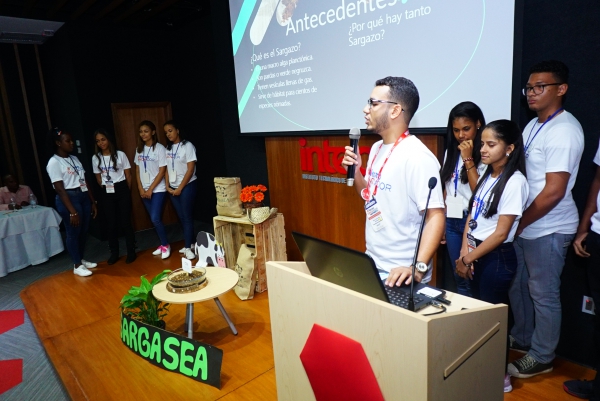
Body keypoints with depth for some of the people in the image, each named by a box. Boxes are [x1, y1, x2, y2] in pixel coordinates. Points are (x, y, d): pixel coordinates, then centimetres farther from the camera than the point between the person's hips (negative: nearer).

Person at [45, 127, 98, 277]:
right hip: (69, 199, -7)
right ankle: (77, 265, 15)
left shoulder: (74, 159, 13)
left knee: (83, 231, 13)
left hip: (83, 197, 7)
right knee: (73, 232, 3)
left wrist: (93, 202, 13)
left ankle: (81, 260, 29)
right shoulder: (54, 162, -10)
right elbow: (60, 189, -15)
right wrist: (72, 211, -19)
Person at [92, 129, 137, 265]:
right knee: (111, 223, 6)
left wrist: (127, 191, 5)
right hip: (107, 193, 3)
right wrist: (105, 189, 8)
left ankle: (131, 252, 10)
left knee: (125, 221, 0)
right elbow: (98, 178, 13)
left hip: (122, 190, -3)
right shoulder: (95, 158, 4)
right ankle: (114, 253, 17)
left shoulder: (120, 155, -4)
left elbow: (128, 175, 2)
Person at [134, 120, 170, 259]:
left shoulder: (159, 148, -9)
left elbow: (162, 171, -11)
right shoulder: (139, 149, 8)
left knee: (155, 219, -12)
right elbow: (137, 170, 11)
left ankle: (166, 245, 7)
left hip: (157, 190, -5)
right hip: (144, 190, 5)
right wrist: (141, 188, 0)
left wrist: (150, 189, -12)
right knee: (154, 219, 9)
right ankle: (163, 244, 22)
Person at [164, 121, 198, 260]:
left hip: (187, 186, -6)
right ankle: (190, 243, 20)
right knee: (182, 217, 9)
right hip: (173, 188, 6)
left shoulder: (187, 146, -8)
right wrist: (168, 186, 0)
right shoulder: (168, 148, 9)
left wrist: (180, 188, -12)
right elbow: (167, 169, 11)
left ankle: (188, 248, 2)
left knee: (187, 217, -3)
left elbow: (190, 169, -12)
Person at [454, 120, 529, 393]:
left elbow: (501, 233, -18)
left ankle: (501, 377, 24)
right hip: (476, 253, 7)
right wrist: (465, 250, -3)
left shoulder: (514, 181, -16)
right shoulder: (487, 175, 7)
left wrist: (467, 259, -13)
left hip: (497, 257, -7)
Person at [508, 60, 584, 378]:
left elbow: (553, 192, -22)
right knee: (518, 286, 20)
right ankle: (521, 338, 40)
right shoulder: (533, 125, 10)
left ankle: (541, 357, 25)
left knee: (543, 295, 6)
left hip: (548, 229, -8)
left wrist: (518, 223, -13)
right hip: (525, 225, 9)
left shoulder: (564, 131, -17)